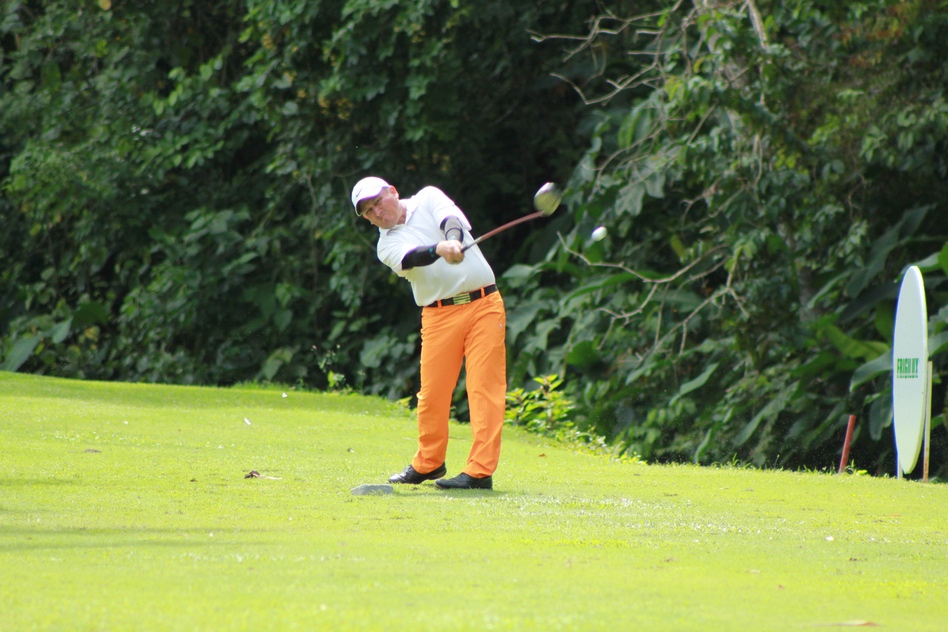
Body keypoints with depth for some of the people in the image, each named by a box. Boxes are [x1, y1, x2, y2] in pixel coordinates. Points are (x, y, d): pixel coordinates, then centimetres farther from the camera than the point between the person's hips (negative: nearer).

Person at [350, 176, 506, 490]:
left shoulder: (428, 199, 10)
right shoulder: (387, 245, 8)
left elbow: (451, 219, -12)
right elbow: (409, 258, -15)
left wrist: (454, 239, -35)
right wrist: (440, 250, -36)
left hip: (483, 305, -2)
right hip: (439, 316, 2)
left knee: (484, 386, -10)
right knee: (432, 392, 0)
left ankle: (480, 471, -14)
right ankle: (428, 464, 20)